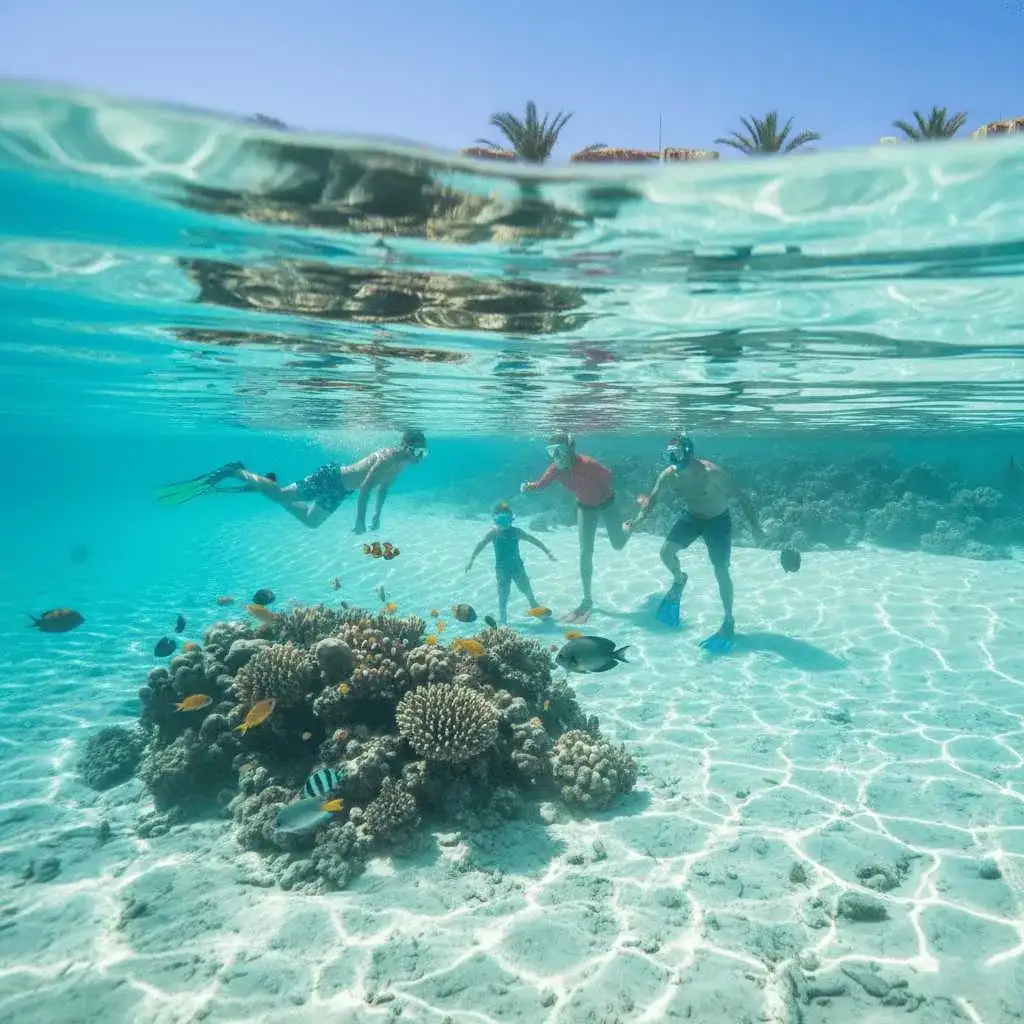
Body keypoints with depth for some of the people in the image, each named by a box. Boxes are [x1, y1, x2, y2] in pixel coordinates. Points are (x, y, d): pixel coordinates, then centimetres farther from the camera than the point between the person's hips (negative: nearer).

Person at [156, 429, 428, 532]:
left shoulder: (400, 463, 2)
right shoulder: (390, 458, -28)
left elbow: (384, 487, 18)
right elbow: (365, 488, -31)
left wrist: (377, 515, 16)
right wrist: (360, 521, -27)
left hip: (338, 490, 9)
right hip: (330, 478, -9)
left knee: (310, 521, 23)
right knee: (281, 495, -9)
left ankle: (260, 483, 30)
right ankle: (235, 471, 6)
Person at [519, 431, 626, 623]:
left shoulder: (587, 464, -37)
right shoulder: (555, 469, -23)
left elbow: (608, 474, -21)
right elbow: (540, 484, -16)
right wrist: (528, 487, -36)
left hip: (606, 502, -3)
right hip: (585, 506, 3)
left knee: (618, 545, 10)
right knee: (585, 552, -1)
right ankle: (587, 599, 9)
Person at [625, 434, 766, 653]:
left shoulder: (711, 472, -33)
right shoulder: (668, 475, -18)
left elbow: (742, 497, -23)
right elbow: (652, 500, -1)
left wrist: (756, 527, -22)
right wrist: (635, 524, -10)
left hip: (717, 520, -4)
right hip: (691, 517, 4)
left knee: (721, 572, -5)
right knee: (667, 551, -10)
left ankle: (729, 622, 11)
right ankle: (679, 580, 24)